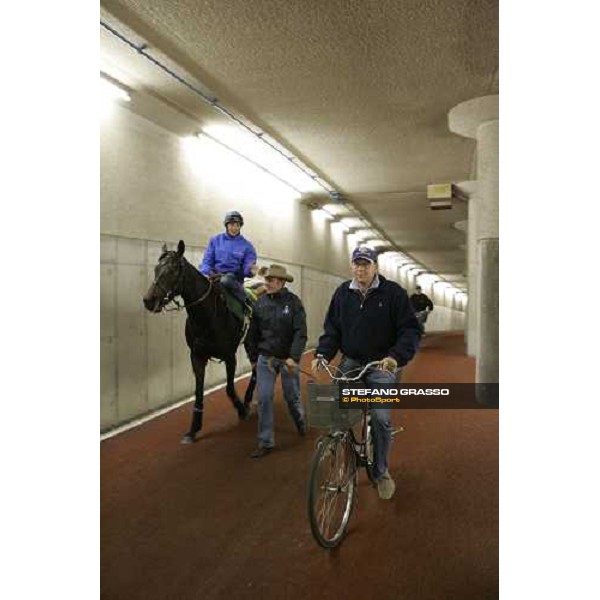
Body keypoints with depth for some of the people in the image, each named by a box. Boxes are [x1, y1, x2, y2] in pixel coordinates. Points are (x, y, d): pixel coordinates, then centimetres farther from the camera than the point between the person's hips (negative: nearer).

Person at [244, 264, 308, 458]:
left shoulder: (293, 302, -11)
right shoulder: (260, 303, -2)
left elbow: (300, 333, -16)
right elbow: (253, 333, 6)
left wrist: (294, 357, -25)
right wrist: (253, 358, 10)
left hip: (288, 358, -2)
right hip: (265, 358, 2)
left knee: (292, 397, 13)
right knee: (264, 399, -1)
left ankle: (300, 421, 46)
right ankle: (265, 442, 10)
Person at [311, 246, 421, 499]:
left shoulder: (393, 293, -5)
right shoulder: (343, 293, 6)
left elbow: (410, 330, -8)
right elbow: (332, 329, 9)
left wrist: (396, 356, -24)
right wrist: (322, 354, -7)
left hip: (382, 365, -3)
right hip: (351, 362, 3)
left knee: (381, 417, -13)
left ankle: (381, 471, 11)